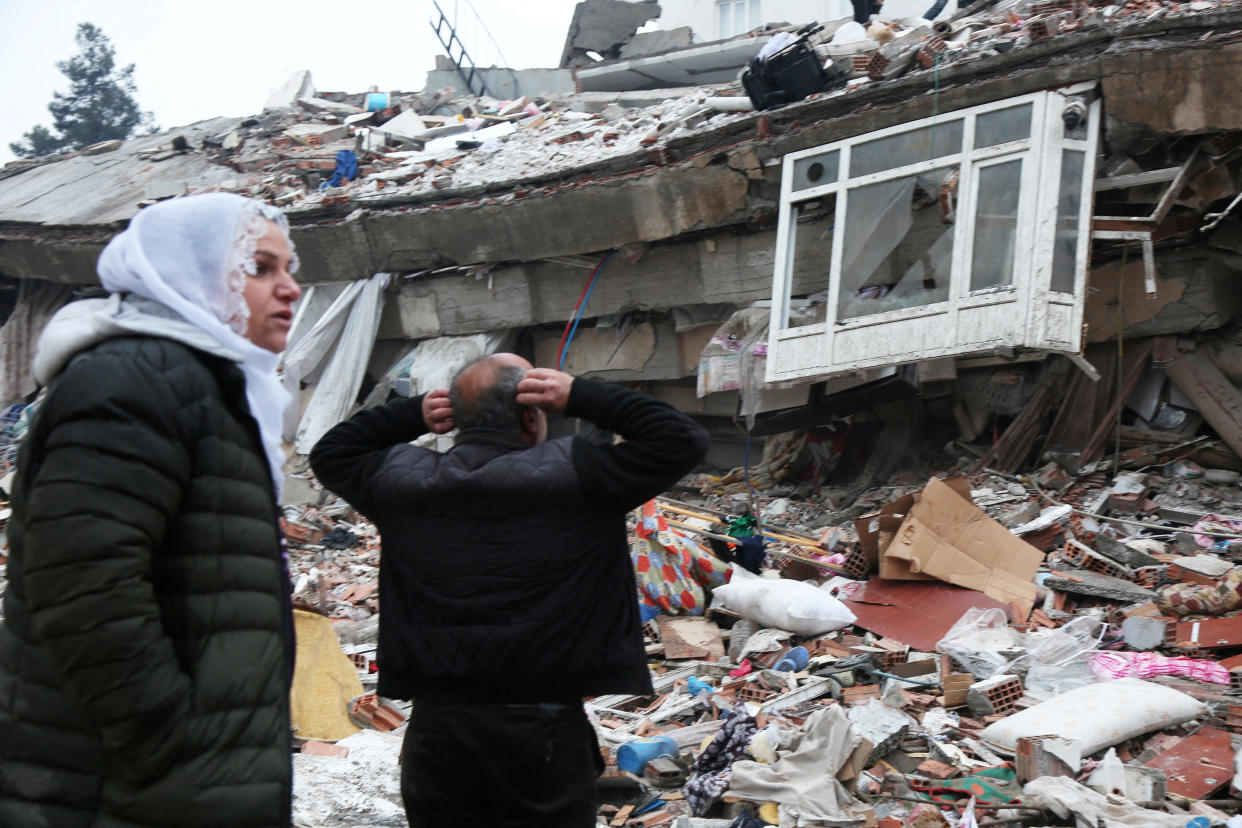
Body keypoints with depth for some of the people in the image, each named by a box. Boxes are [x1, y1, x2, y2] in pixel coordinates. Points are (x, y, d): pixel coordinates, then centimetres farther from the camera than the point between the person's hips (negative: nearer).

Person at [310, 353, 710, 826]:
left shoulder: (403, 480, 0)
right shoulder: (571, 475, -11)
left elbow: (329, 453, 21)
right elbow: (683, 440, -5)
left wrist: (414, 415, 10)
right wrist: (581, 397, -4)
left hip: (436, 726, 4)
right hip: (542, 731, -3)